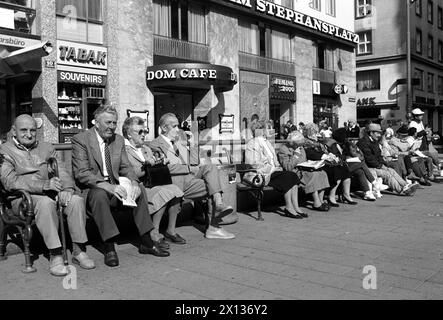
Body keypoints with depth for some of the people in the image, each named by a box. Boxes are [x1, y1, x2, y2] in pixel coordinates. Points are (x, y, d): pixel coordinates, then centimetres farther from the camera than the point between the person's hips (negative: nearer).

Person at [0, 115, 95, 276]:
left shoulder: (46, 148, 19)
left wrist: (66, 188, -14)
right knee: (45, 202, -37)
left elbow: (62, 173, 11)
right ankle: (55, 256, -33)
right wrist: (44, 185, -25)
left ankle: (79, 251, -18)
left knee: (76, 200, -25)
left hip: (50, 194, 4)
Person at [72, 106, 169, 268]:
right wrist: (108, 186, -31)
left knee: (140, 191, -17)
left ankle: (147, 242, -11)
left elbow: (126, 167, 10)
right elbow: (81, 173, -17)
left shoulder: (119, 140, 10)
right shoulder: (80, 139, -8)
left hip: (114, 187, 6)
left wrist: (134, 183, -14)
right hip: (90, 190, -5)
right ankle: (109, 248, -32)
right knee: (99, 194, -37)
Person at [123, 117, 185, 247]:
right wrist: (147, 166, -18)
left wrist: (161, 162, 2)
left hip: (153, 183, 7)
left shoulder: (146, 149, 25)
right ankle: (154, 234, -22)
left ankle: (171, 230, -9)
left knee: (175, 190, -19)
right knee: (163, 193, -31)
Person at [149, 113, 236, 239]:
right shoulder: (155, 145, 3)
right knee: (213, 186, -19)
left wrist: (191, 145, 8)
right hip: (177, 182, -7)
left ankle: (219, 204, -35)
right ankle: (213, 227, -19)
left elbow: (194, 163, 23)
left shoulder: (179, 145, 29)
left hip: (190, 176, 7)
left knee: (210, 168, -21)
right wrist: (189, 168, -10)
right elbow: (167, 167, -11)